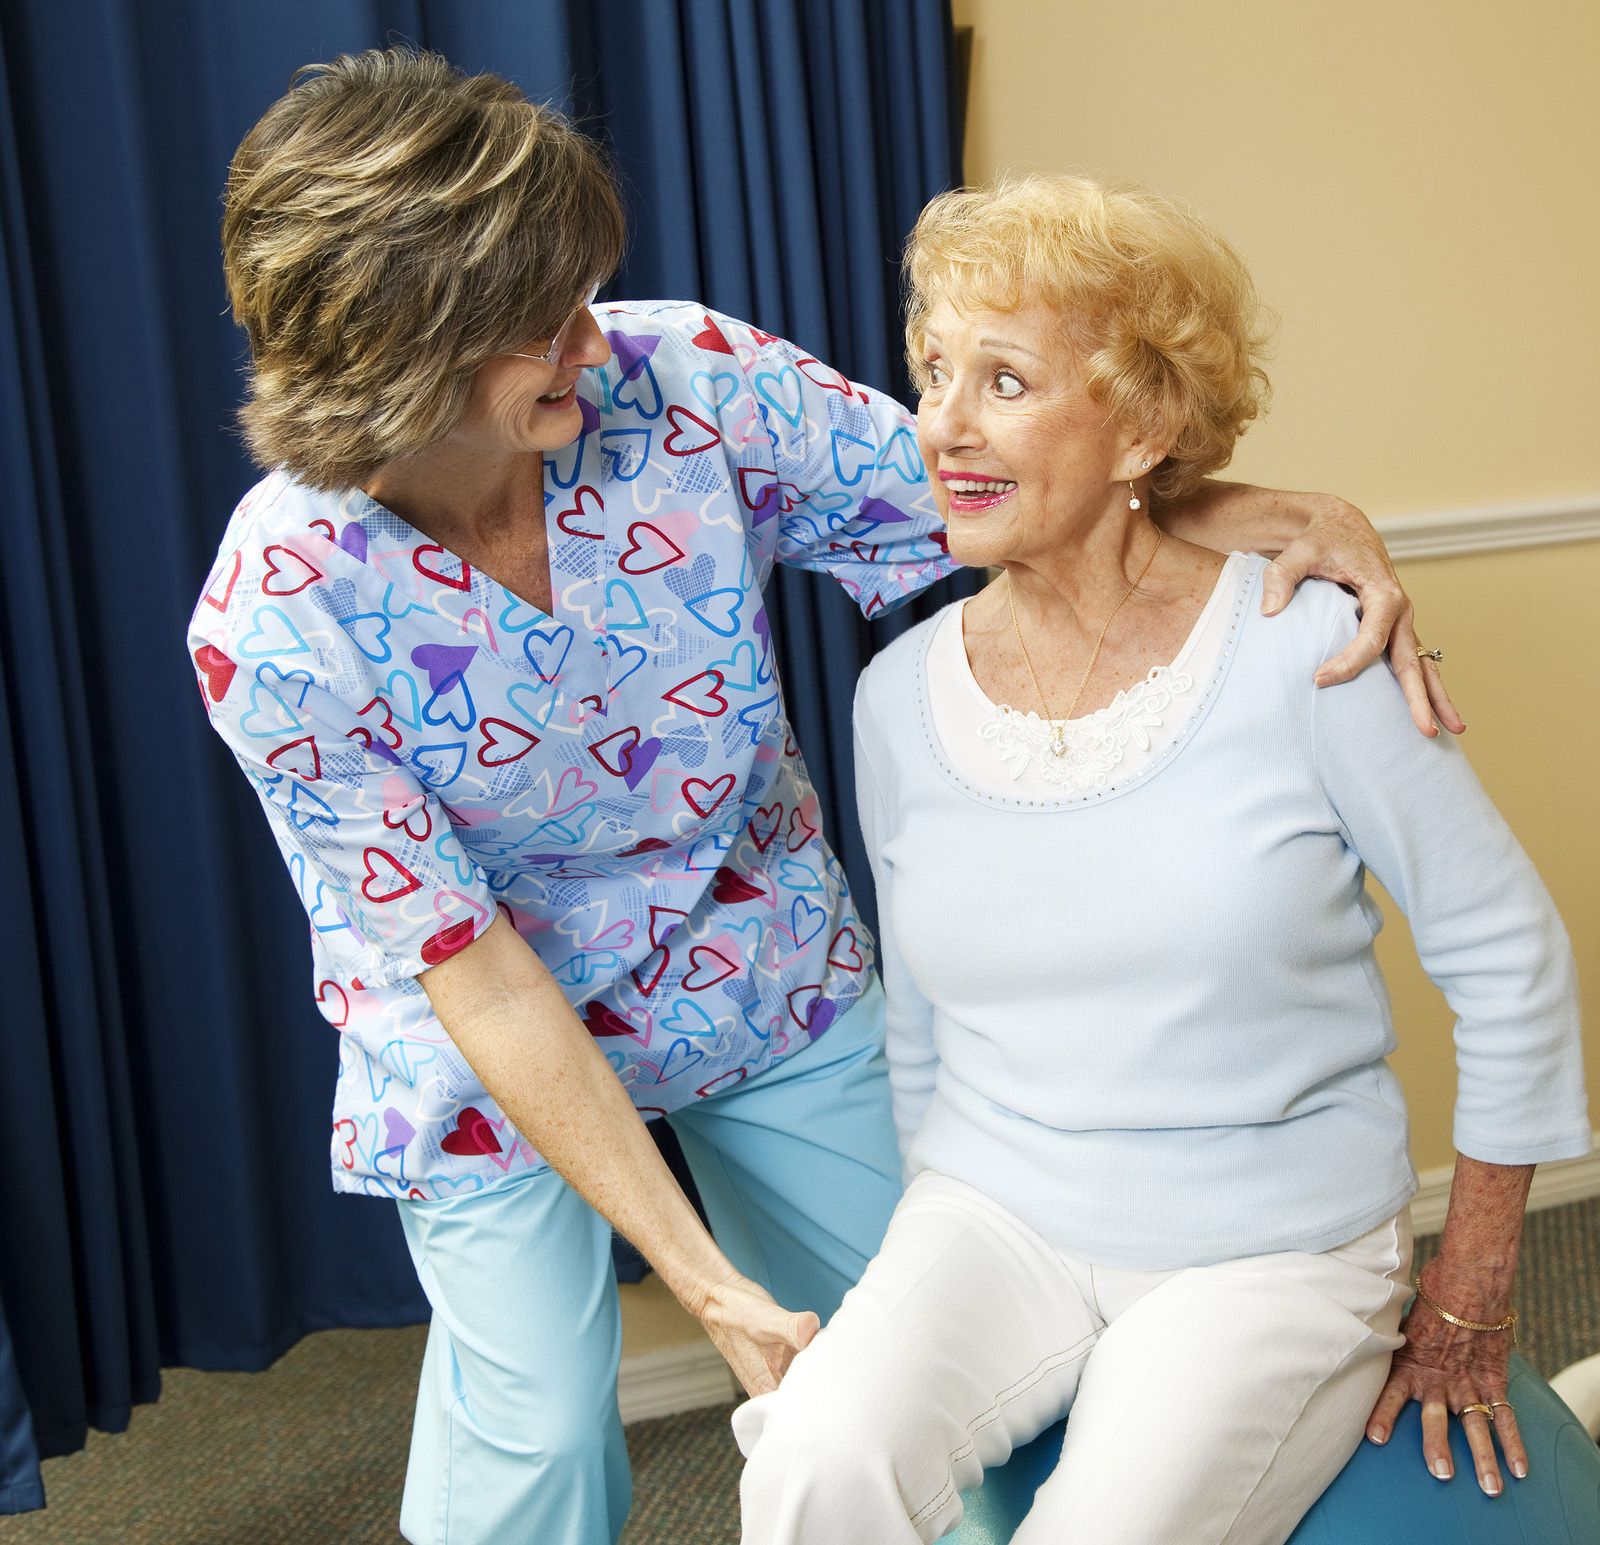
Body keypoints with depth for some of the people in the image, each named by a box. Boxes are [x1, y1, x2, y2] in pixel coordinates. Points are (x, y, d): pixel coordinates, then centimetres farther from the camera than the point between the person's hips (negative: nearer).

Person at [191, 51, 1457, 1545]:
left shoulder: (687, 376, -22)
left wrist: (1265, 509, -27)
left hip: (766, 963, 4)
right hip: (492, 1046, -3)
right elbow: (476, 974, -25)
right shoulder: (276, 621, -27)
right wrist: (699, 1274, -26)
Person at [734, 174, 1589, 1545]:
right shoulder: (902, 696, -1)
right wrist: (925, 1288, 13)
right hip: (996, 1222, 2)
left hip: (1271, 1249, -1)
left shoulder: (1299, 650, -13)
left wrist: (1471, 1301, 0)